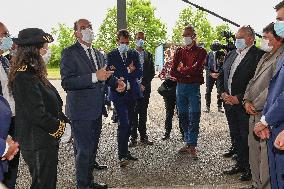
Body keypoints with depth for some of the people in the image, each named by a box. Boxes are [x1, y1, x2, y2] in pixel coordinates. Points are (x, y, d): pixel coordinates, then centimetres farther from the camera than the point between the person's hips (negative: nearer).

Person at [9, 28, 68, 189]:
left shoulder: (33, 73, 9)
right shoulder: (24, 77, -22)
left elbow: (53, 103, 12)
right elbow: (38, 115, -25)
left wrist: (63, 120, 1)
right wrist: (60, 126, -12)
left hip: (45, 141, 9)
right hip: (39, 145, -9)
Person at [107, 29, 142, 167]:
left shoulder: (134, 54, 11)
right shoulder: (111, 55, 1)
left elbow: (139, 73, 3)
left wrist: (122, 73, -13)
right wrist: (129, 71, -15)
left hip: (131, 93, 5)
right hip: (119, 94, -4)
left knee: (129, 124, 10)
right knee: (123, 123, -13)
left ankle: (125, 152, 23)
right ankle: (122, 155, -6)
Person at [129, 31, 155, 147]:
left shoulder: (148, 55, 12)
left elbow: (152, 72, 6)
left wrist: (144, 84, -6)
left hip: (145, 88, 3)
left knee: (143, 113, 8)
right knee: (133, 113, -1)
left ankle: (143, 136, 15)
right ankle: (133, 137, 5)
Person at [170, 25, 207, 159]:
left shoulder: (200, 52, 1)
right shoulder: (179, 51, 12)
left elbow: (196, 69, -13)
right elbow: (173, 72, 2)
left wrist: (181, 70, -2)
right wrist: (188, 72, -9)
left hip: (194, 87, -4)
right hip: (180, 86, 5)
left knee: (194, 117, -6)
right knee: (183, 116, 9)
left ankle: (192, 146, -2)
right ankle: (188, 143, 20)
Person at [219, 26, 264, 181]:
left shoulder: (258, 55, -11)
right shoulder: (231, 54, 13)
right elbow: (222, 75, 18)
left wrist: (239, 98, -17)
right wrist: (223, 93, 2)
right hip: (229, 103, 7)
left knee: (246, 138, 1)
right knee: (235, 136, 16)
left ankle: (250, 168, 17)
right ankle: (240, 164, 30)